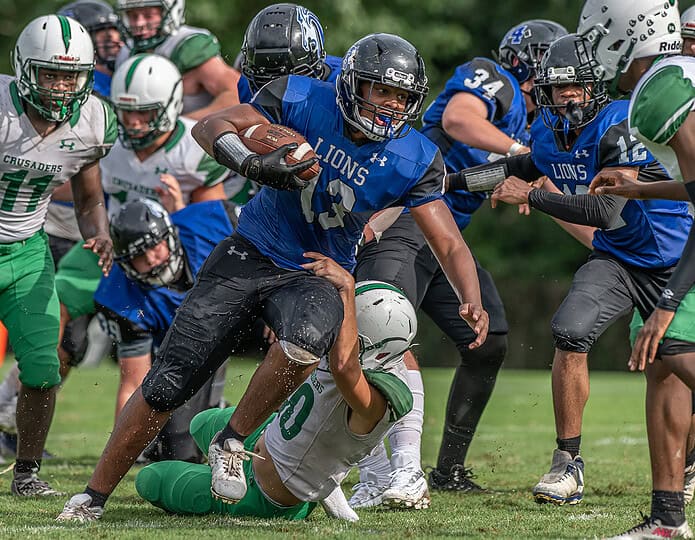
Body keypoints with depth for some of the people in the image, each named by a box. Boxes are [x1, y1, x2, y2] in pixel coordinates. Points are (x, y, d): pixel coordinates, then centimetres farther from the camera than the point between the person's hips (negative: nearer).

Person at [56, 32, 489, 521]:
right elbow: (211, 127, -10)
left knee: (310, 335, -37)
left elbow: (450, 245, -10)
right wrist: (251, 162, -30)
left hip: (316, 276, 0)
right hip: (250, 257, 0)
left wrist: (473, 303, -28)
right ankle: (94, 495, 15)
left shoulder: (414, 161, -12)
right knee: (167, 384, -3)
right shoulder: (306, 102, -14)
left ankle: (231, 445, -15)